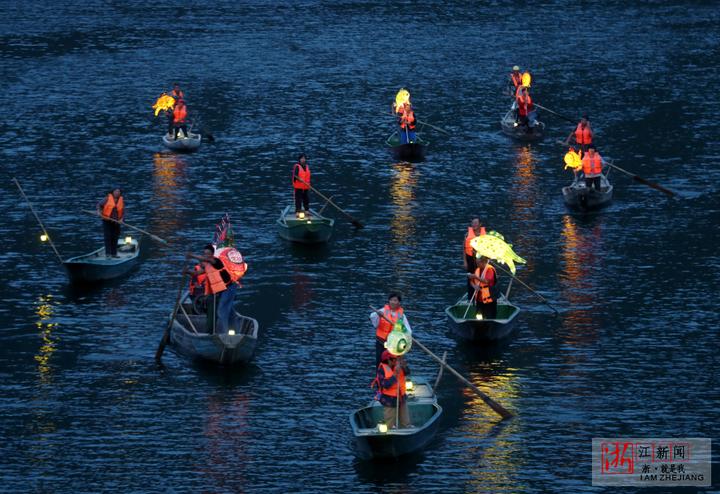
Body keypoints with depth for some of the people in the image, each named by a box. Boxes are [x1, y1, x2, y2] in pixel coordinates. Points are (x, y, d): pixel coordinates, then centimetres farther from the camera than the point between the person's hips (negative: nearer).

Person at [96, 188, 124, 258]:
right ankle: (108, 253, -10)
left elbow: (123, 212, 8)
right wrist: (99, 211, -18)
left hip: (116, 222, 4)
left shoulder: (121, 201, 6)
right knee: (108, 237, -9)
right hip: (107, 221, -4)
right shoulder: (108, 199, -4)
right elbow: (99, 205, 1)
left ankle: (114, 253, 14)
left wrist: (121, 219, -8)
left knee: (115, 238, 6)